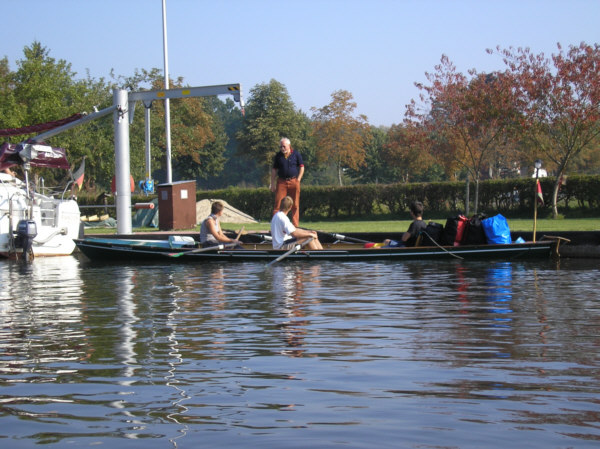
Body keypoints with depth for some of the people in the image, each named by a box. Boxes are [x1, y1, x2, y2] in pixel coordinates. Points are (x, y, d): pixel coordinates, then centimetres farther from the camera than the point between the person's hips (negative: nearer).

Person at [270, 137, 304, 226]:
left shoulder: (296, 155, 3)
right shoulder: (278, 156, 6)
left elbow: (302, 167, 7)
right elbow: (274, 170, 10)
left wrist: (298, 180, -2)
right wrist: (272, 184, 5)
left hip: (294, 182, -1)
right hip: (281, 182, 1)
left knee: (295, 205, 2)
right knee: (278, 203, -6)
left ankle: (295, 225, 8)